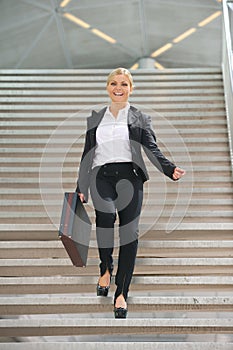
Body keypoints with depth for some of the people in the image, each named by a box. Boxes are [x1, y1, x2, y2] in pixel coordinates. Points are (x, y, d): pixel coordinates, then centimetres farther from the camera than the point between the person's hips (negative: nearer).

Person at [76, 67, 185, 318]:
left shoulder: (140, 118, 13)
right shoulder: (95, 118, 19)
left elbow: (152, 149, 1)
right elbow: (87, 154, 20)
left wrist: (170, 169, -18)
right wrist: (81, 187, 14)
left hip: (129, 175, 0)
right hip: (101, 175, 1)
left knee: (129, 232, -8)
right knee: (106, 214, -29)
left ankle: (121, 294, 0)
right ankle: (105, 268, -6)